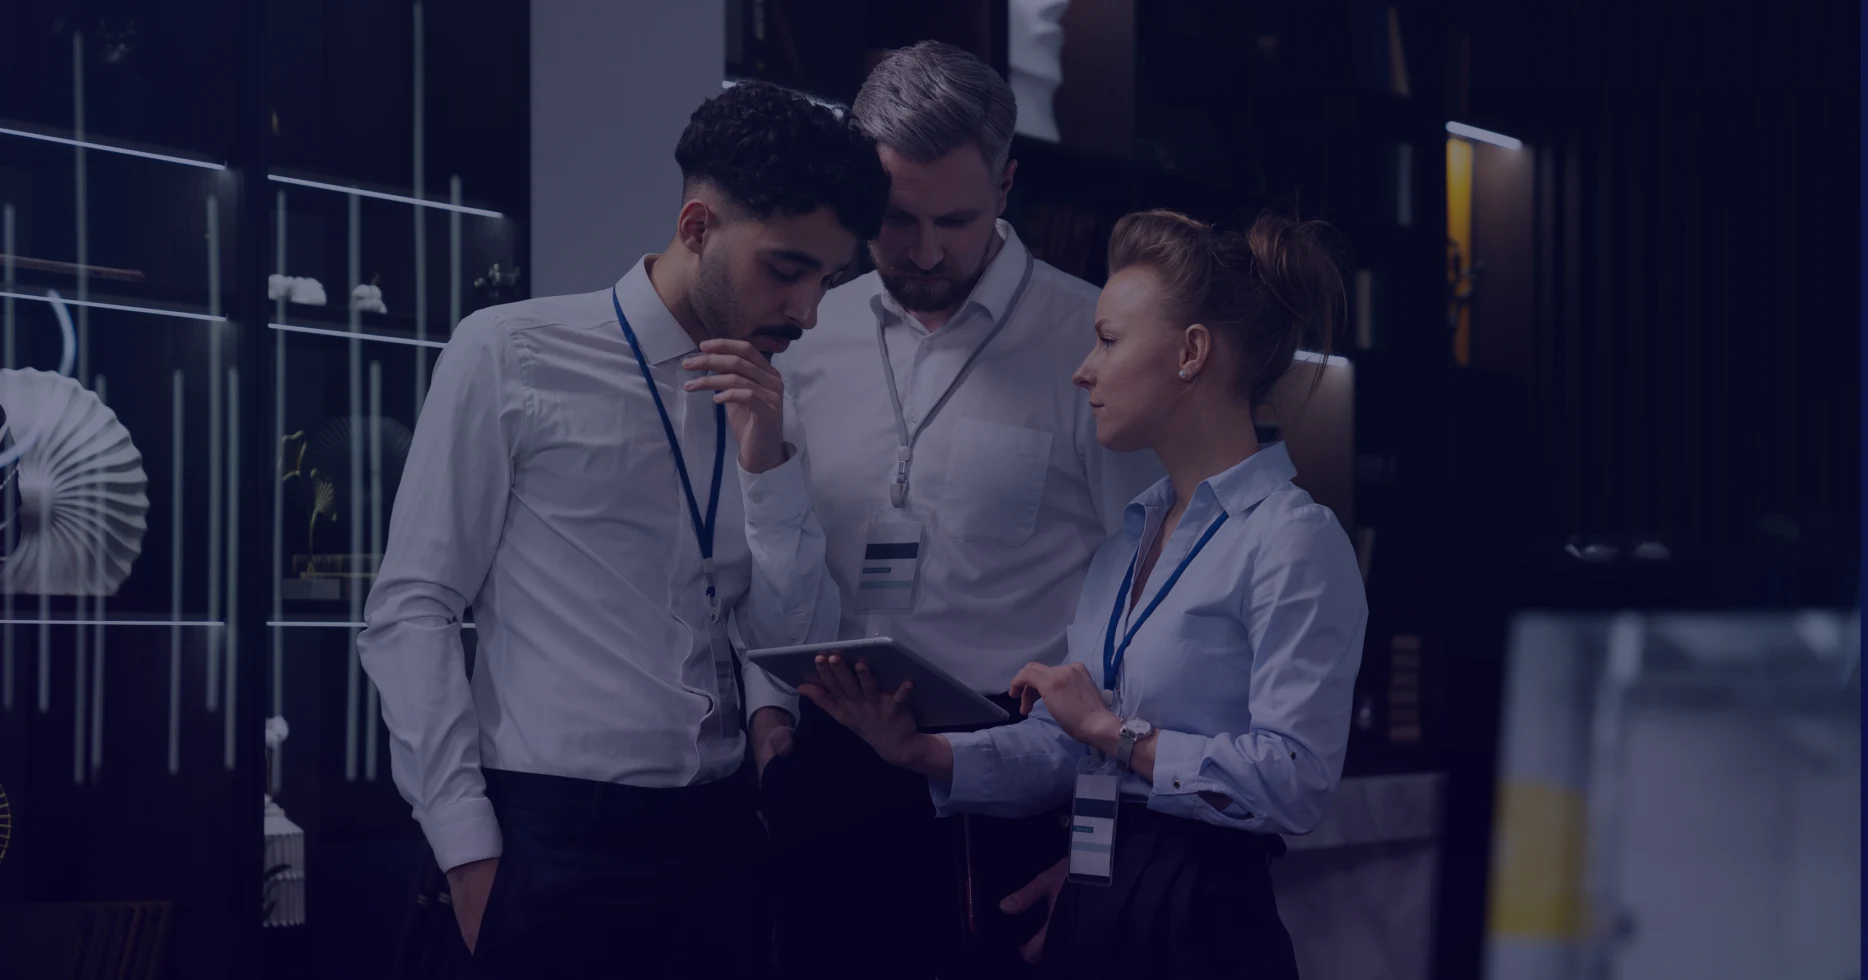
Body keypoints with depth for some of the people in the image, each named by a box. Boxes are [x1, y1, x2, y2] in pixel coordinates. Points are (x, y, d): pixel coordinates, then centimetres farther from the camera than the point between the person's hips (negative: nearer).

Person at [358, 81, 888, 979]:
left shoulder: (765, 409, 11)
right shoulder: (510, 357, -4)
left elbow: (800, 649, 9)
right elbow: (410, 611, -5)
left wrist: (769, 461, -4)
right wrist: (468, 849, -10)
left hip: (719, 837, 5)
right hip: (554, 833, -5)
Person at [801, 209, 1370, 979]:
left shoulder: (1292, 540, -11)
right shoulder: (1132, 536, 16)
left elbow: (1292, 780, -22)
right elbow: (1063, 747, 12)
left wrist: (1114, 729, -15)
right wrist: (921, 751, -2)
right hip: (1091, 915, 8)